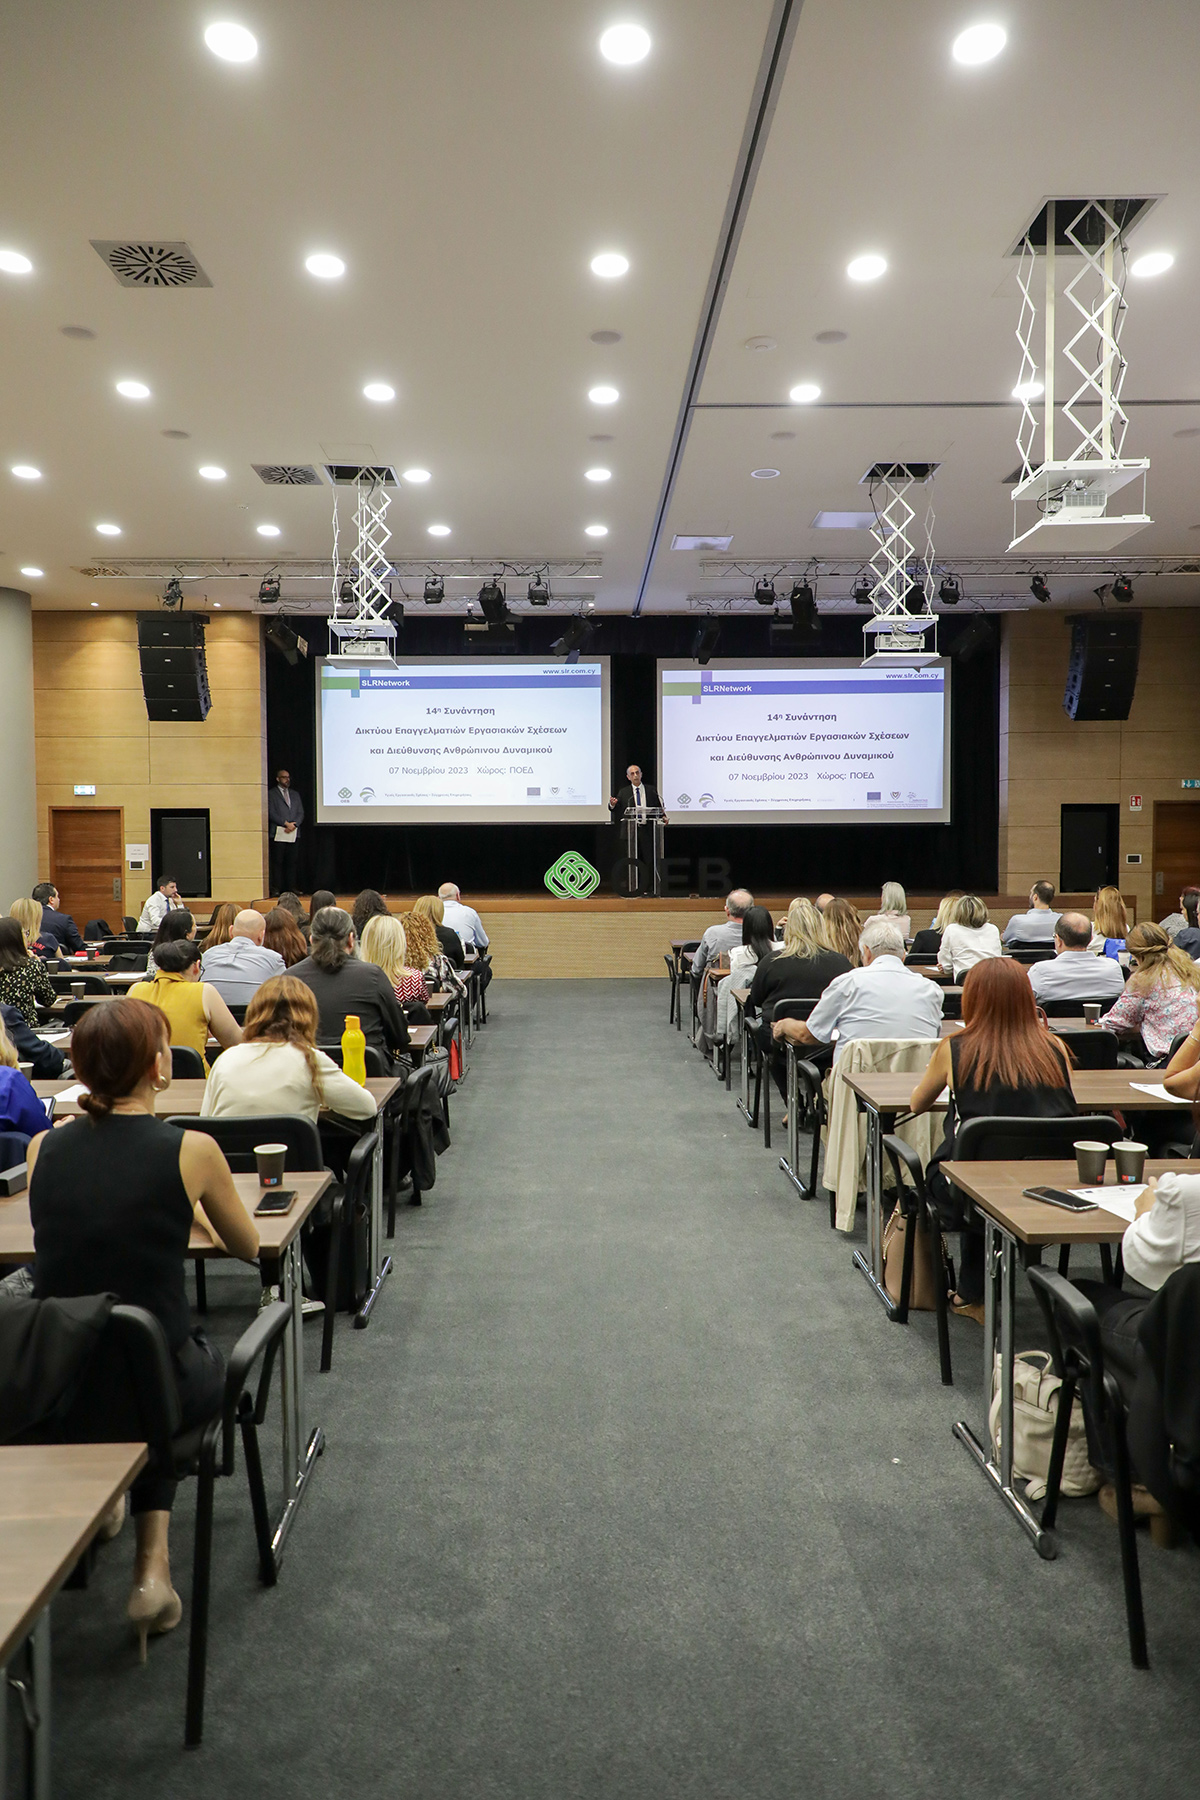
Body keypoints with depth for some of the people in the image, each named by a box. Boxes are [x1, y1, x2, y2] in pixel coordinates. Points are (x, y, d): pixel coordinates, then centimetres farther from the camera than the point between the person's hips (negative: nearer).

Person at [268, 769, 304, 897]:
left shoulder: (295, 794, 19)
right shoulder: (271, 794, 3)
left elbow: (301, 813, 12)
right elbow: (271, 813, -6)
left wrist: (294, 825, -6)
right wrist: (286, 824, -13)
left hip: (293, 833, 4)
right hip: (278, 833, -4)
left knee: (291, 861, 4)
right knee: (277, 862, -5)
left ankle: (291, 887, 7)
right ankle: (276, 888, -4)